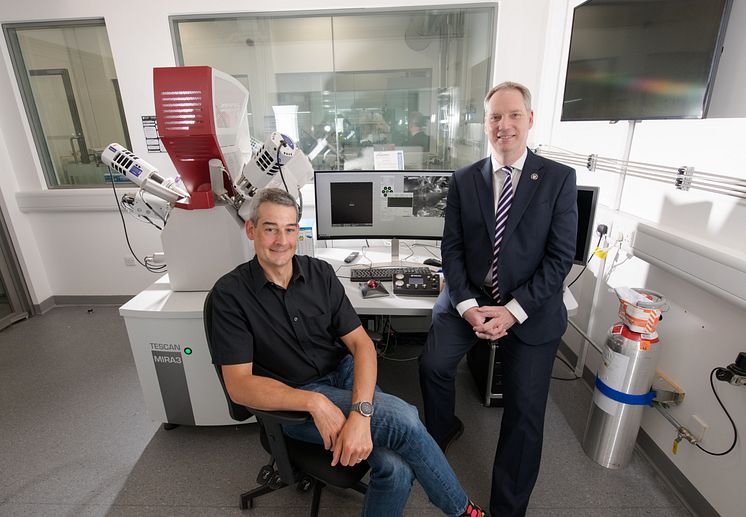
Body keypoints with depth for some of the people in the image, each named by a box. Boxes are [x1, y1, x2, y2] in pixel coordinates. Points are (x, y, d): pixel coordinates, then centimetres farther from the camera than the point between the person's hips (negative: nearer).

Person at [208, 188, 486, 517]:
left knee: (396, 467, -23)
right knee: (403, 418, -23)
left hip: (344, 375, 4)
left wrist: (360, 413, -24)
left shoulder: (320, 273, -2)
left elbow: (360, 344, -7)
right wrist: (314, 403, -30)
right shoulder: (230, 293, -11)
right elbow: (239, 385, -15)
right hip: (290, 401, -3)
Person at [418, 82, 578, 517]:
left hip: (532, 307, -1)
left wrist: (512, 310, -16)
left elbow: (560, 257, -7)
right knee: (433, 364, -15)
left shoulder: (559, 178, -3)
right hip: (470, 298, 2)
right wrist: (467, 306, -13)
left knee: (525, 411, -1)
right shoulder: (464, 180, 3)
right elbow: (452, 248, 0)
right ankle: (443, 430, 20)